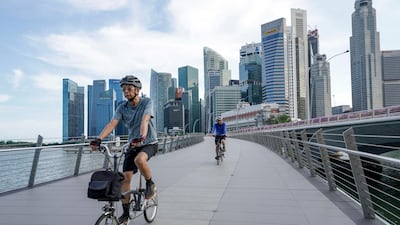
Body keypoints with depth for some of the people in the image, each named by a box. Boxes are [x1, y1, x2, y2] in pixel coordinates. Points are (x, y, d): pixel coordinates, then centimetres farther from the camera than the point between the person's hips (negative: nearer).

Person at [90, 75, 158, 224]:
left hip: (150, 143, -4)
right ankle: (125, 213, 11)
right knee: (125, 177, -3)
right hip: (133, 145, 4)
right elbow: (112, 123, -17)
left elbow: (145, 120, -31)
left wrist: (141, 137, -49)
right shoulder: (122, 108, -3)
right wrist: (99, 139, -33)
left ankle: (150, 184, -6)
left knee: (139, 159, -35)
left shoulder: (147, 102, -14)